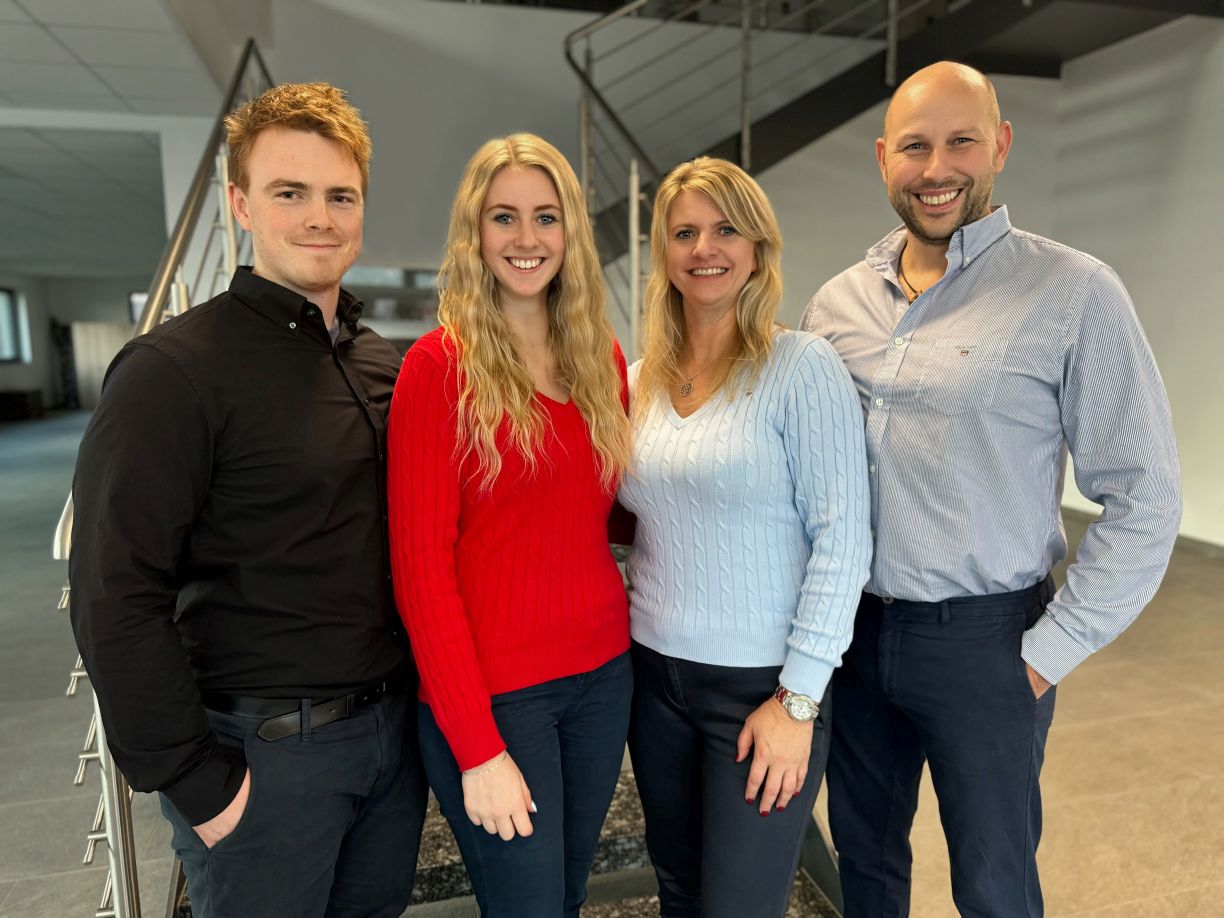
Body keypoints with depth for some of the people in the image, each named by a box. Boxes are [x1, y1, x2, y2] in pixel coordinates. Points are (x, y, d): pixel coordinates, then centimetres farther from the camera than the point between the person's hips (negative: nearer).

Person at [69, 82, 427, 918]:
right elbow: (118, 603, -17)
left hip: (393, 725, 6)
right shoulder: (175, 370, -14)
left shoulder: (386, 367, 5)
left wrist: (428, 691, 6)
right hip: (265, 752, -5)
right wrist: (197, 781, -14)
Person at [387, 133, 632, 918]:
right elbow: (420, 564, -13)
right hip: (490, 691, -5)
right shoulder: (439, 364, -11)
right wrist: (477, 747, -13)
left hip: (604, 672, 5)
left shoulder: (602, 356, 5)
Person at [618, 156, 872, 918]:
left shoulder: (802, 365, -12)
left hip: (763, 683, -5)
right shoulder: (642, 379, 4)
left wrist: (798, 698, -14)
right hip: (655, 675, 5)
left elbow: (843, 538, -14)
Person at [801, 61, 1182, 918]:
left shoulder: (1073, 292, -11)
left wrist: (1048, 653, -11)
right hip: (853, 631, 4)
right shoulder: (837, 301, 2)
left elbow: (1143, 500, -10)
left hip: (983, 642, -3)